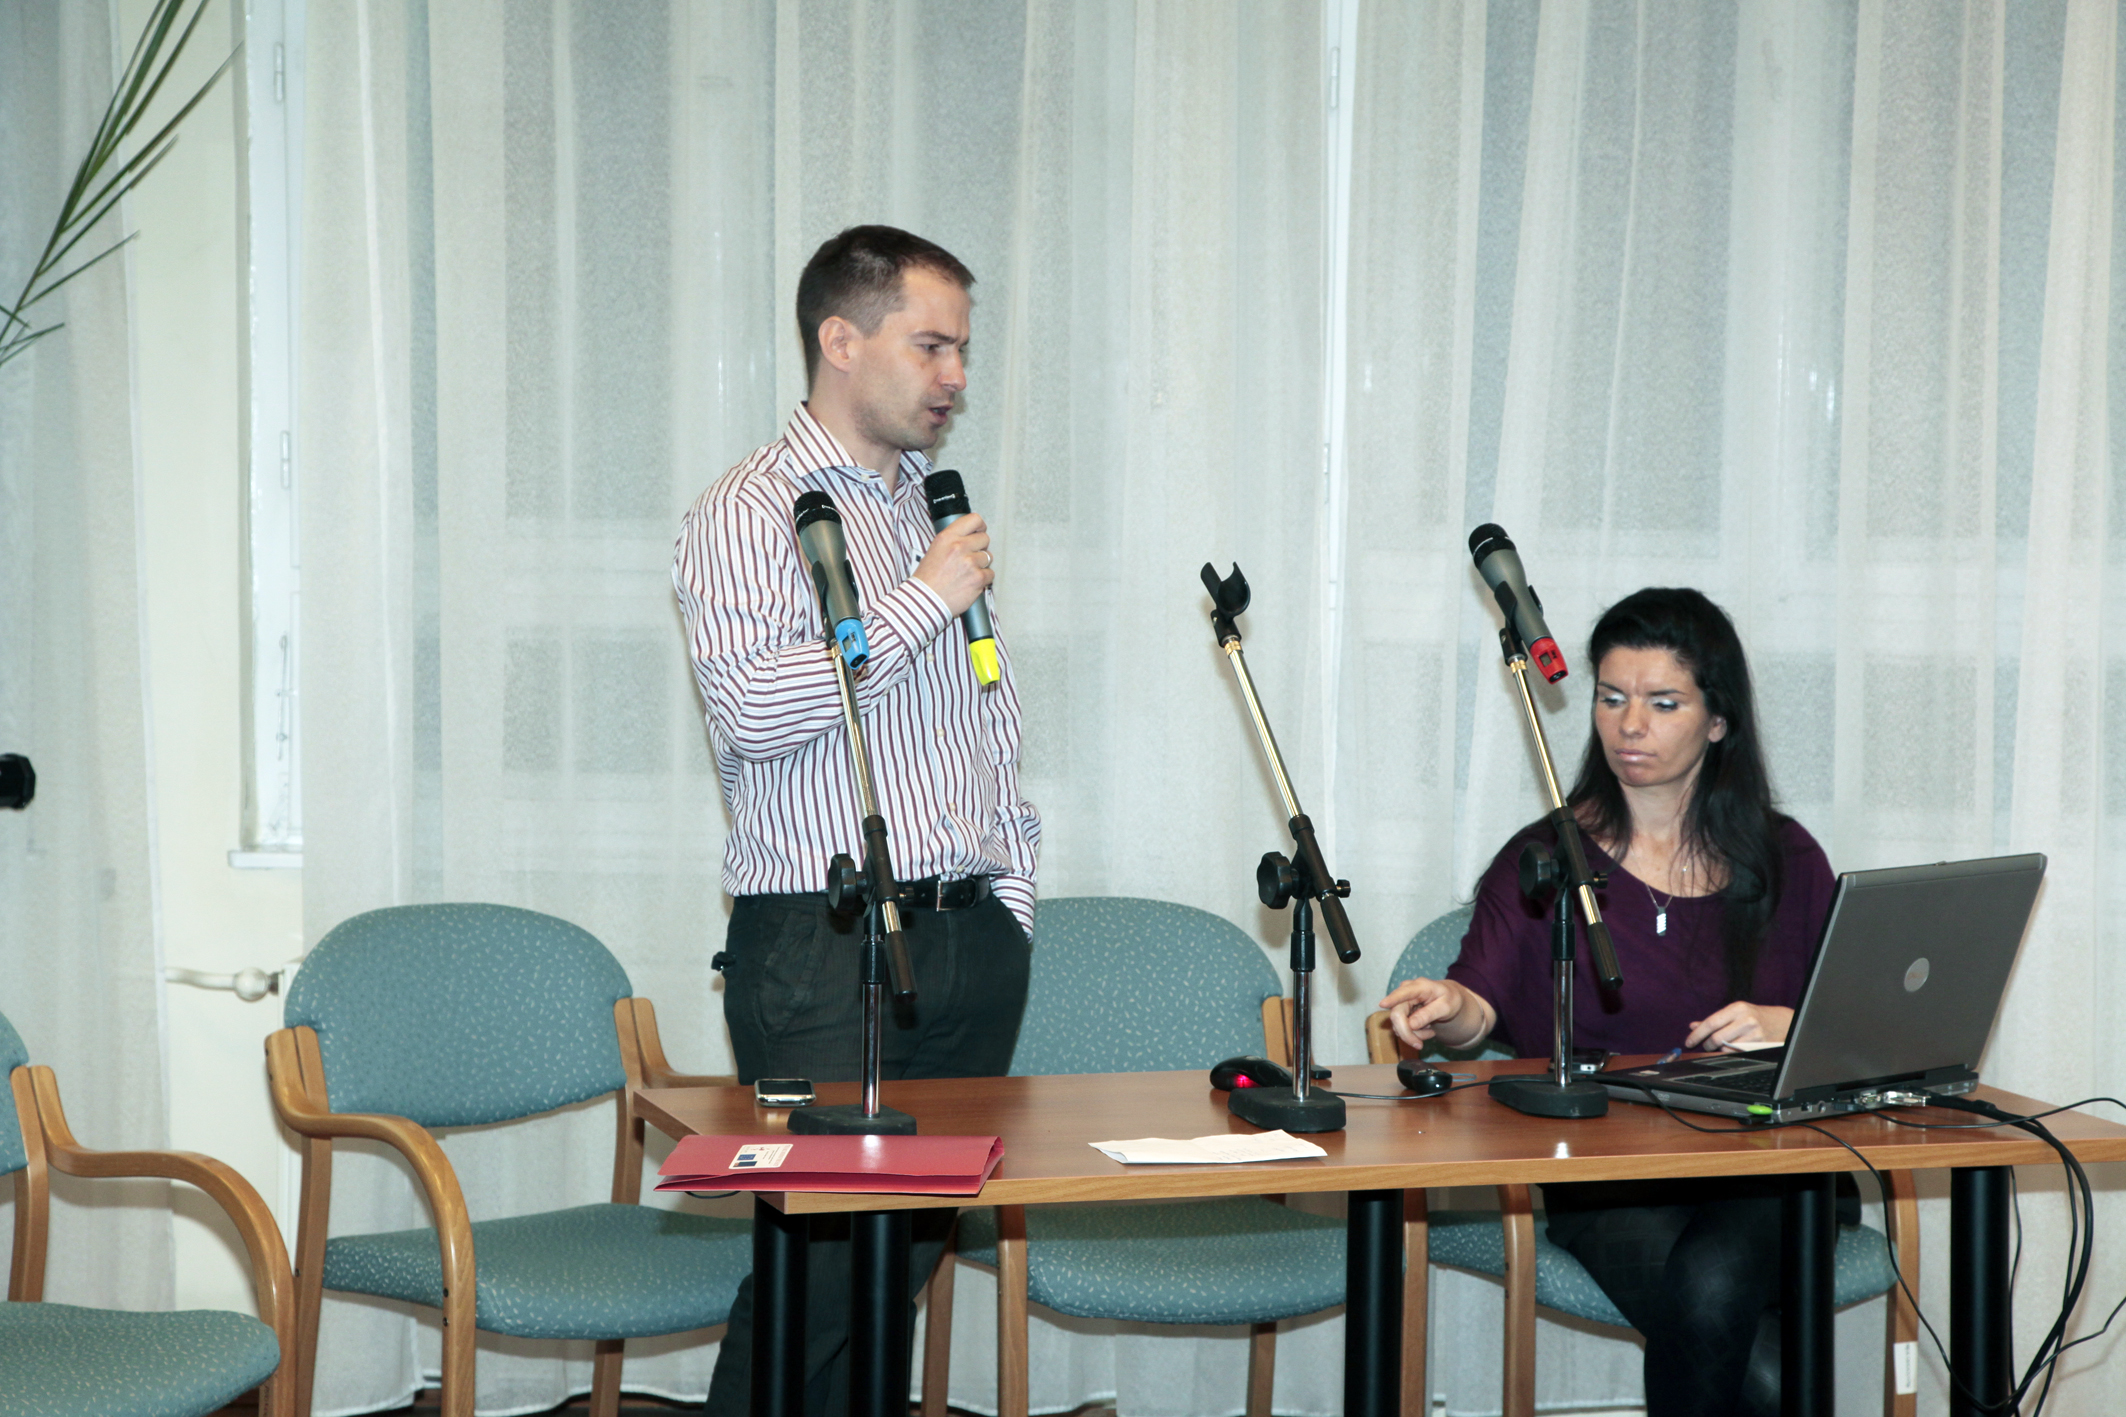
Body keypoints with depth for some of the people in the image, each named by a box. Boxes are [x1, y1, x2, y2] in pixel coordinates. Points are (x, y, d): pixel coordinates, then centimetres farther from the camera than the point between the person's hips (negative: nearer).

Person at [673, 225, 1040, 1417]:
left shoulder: (940, 512, 19)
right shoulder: (752, 514, -5)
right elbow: (752, 707, -20)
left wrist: (1012, 893, 13)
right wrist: (920, 604, -15)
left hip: (972, 941, 7)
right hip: (828, 947, -7)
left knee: (911, 1252, 6)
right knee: (820, 1264, -11)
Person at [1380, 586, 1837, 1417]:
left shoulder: (1785, 860, 14)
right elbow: (1485, 998, -8)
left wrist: (1789, 1028, -11)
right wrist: (1451, 1011, -32)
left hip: (1764, 1169, 2)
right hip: (1604, 1182, -2)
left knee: (1711, 1286, -33)